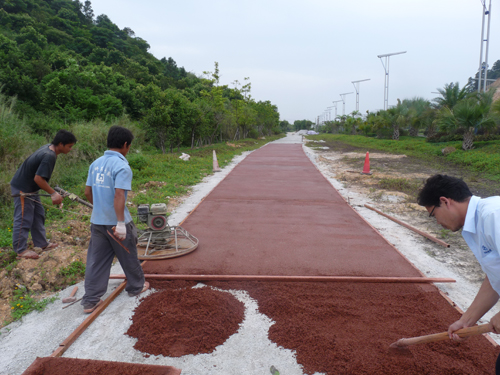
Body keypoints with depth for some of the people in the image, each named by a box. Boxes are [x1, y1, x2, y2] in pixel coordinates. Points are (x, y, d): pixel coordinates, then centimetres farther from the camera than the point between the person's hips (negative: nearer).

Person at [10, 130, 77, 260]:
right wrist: (53, 193, -22)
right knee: (24, 219, -1)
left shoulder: (48, 148, 1)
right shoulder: (49, 156, -28)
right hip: (22, 189, -10)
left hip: (30, 188, 10)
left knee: (38, 215, 16)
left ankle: (42, 244, 27)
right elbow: (38, 178, -29)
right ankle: (21, 250, 11)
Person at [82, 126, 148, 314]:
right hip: (116, 222, -6)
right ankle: (136, 286, 34)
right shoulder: (121, 166, -17)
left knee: (96, 261, 12)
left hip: (97, 221, 7)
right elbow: (119, 195, -25)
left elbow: (88, 192, 12)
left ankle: (90, 301, 17)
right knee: (129, 257, 14)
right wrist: (121, 223, -25)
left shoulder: (96, 163, 7)